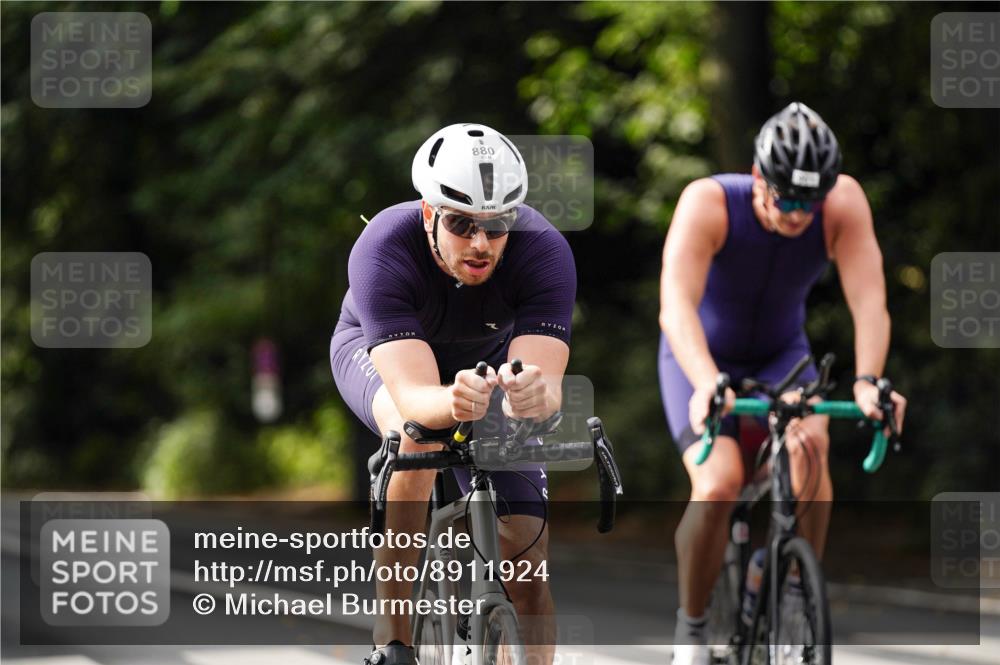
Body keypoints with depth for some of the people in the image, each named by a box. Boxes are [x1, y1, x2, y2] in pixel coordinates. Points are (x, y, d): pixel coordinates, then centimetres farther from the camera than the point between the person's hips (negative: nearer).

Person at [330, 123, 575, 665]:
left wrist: (533, 393, -69)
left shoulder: (545, 252, -34)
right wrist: (453, 402, -71)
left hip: (487, 358, 2)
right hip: (378, 350, -2)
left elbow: (547, 384, -45)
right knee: (420, 435, -37)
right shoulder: (381, 252, -39)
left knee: (527, 558, -10)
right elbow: (413, 396, -49)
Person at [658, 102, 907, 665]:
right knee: (719, 487, -26)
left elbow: (870, 299, -34)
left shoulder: (844, 202, -26)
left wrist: (867, 381, -52)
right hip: (704, 360, -2)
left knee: (812, 441, -31)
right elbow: (676, 306, -43)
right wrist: (707, 385, -60)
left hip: (781, 354, 2)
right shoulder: (708, 203, -32)